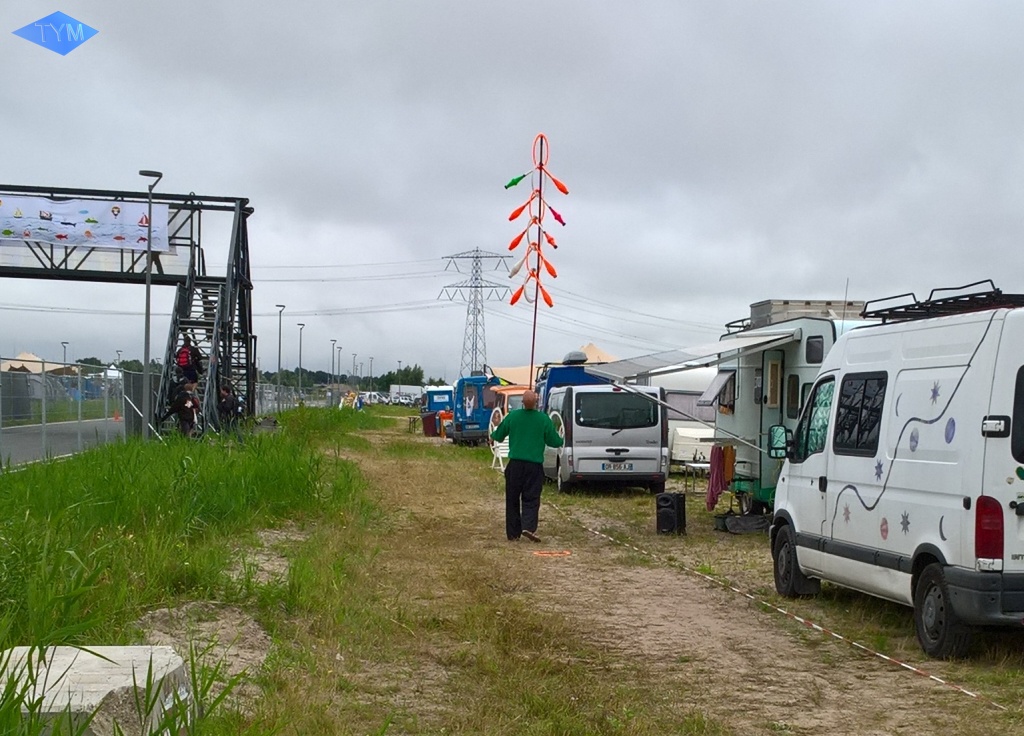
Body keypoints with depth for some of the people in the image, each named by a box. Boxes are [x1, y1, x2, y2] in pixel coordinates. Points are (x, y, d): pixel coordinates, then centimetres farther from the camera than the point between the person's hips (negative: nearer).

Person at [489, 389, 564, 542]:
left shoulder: (512, 416, -3)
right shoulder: (544, 419, -5)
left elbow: (498, 436, 9)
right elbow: (555, 441, 2)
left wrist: (492, 436, 32)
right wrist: (561, 441, 25)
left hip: (515, 464, 1)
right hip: (535, 465, -1)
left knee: (512, 499, 10)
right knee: (531, 498, 3)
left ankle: (513, 533, 13)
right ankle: (528, 527, -18)